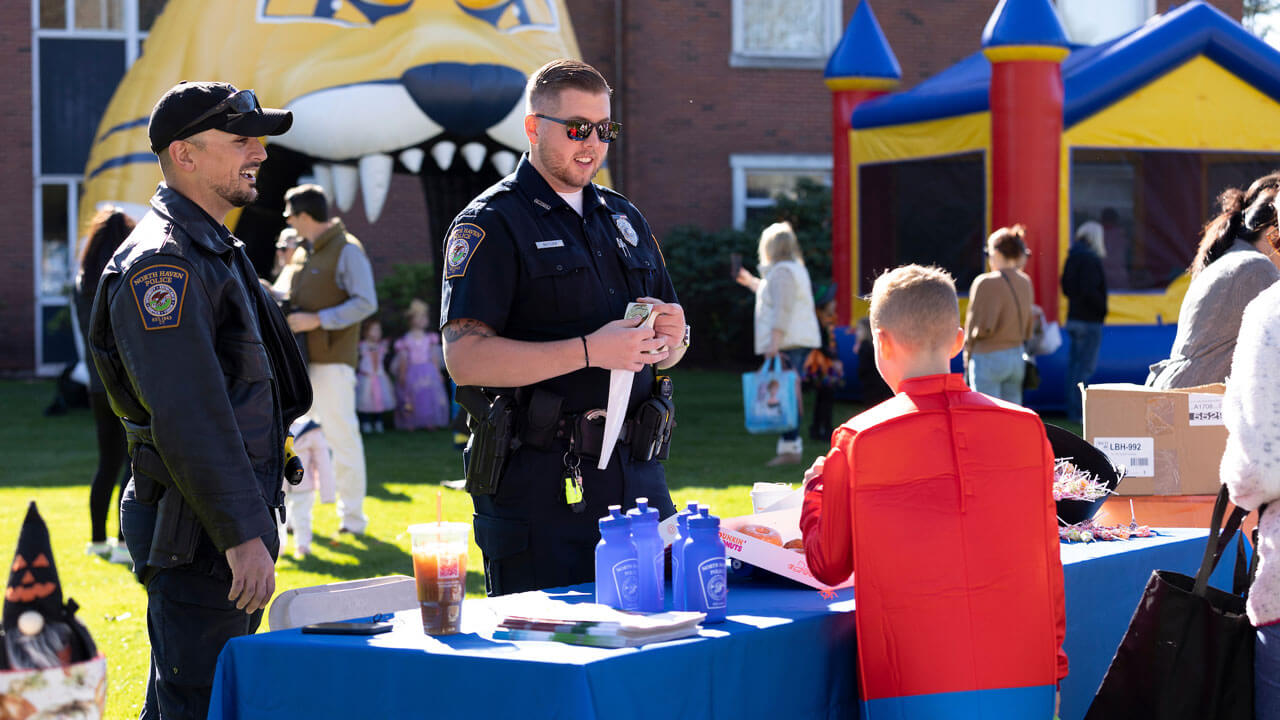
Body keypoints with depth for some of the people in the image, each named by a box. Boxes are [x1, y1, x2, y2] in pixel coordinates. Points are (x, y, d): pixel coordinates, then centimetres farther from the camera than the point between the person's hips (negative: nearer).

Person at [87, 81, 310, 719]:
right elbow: (188, 416, -24)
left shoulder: (213, 251, 19)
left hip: (231, 518, 10)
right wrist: (241, 534, -26)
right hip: (196, 527, -10)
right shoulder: (163, 261, -16)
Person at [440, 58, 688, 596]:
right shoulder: (491, 224, -4)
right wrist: (589, 351, -20)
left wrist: (673, 337, -1)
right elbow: (465, 358, -16)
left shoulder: (624, 219, 19)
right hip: (539, 487, -6)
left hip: (637, 475, 6)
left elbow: (665, 350, 25)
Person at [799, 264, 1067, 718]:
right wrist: (1052, 663, 20)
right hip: (1023, 678, 2)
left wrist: (815, 488, 25)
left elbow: (828, 566, 7)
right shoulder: (1025, 429, 2)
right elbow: (1046, 560, 8)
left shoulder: (858, 442, -5)